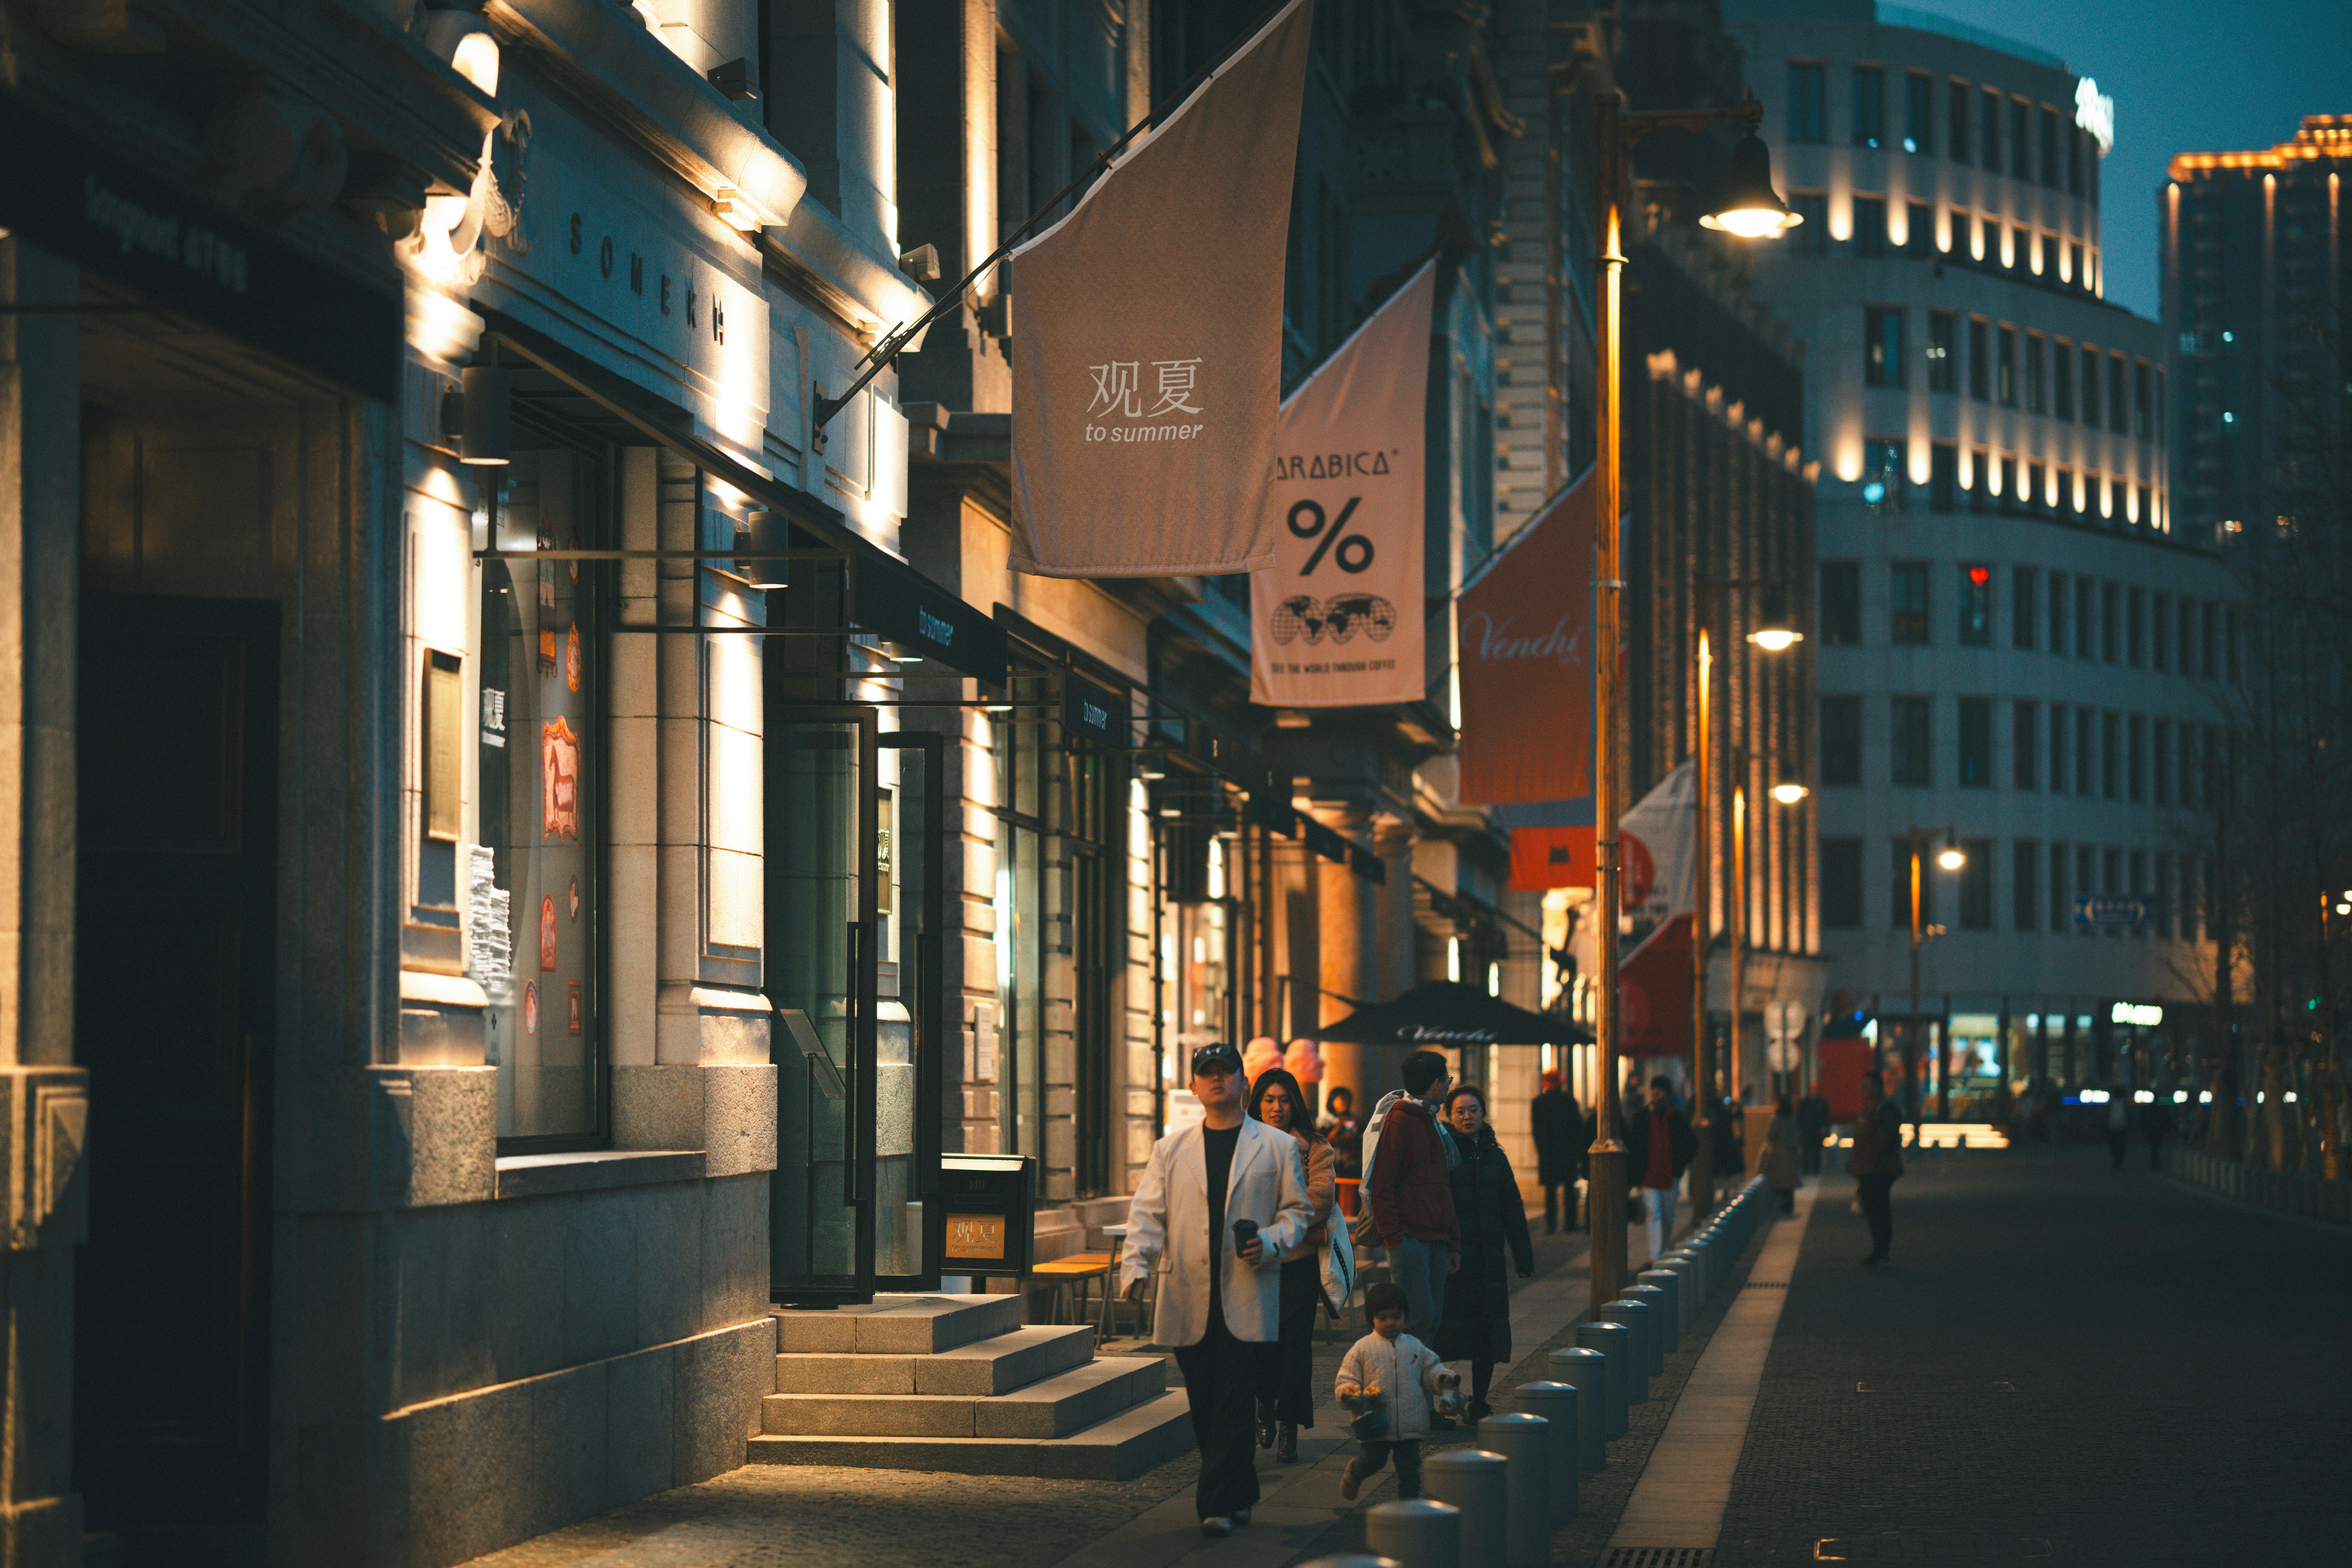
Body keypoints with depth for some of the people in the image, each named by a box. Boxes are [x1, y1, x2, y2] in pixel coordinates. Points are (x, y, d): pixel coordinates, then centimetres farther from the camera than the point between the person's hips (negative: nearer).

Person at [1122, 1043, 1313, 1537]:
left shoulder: (1278, 1148, 8)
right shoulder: (1170, 1150, 11)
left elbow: (1299, 1211, 10)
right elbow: (1147, 1214, 6)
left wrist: (1271, 1242, -10)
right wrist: (1137, 1267, -10)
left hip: (1247, 1299, -3)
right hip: (1188, 1300, 3)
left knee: (1233, 1404, -9)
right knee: (1204, 1405, 7)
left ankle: (1219, 1504, -8)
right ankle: (1240, 1496, 20)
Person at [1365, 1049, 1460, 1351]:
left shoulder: (1432, 1122, 21)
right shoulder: (1398, 1121, -7)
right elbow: (1381, 1185, -12)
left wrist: (1453, 1243, 19)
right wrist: (1394, 1238, -18)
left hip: (1437, 1243, 8)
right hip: (1410, 1241, -8)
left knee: (1433, 1320, 5)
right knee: (1420, 1318, -14)